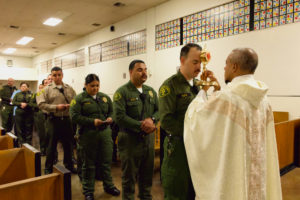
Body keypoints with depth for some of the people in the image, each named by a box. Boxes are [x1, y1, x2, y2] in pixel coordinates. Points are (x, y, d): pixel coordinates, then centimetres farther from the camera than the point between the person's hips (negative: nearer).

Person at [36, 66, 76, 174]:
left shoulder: (69, 88, 7)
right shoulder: (47, 89, -1)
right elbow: (41, 104, -9)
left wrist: (70, 106, -12)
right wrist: (56, 107, -17)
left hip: (67, 120, 3)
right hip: (53, 120, -3)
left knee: (68, 144, 13)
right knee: (52, 145, 8)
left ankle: (69, 165, 31)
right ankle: (48, 168, 24)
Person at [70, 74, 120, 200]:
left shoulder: (105, 97, 11)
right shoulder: (79, 99, -2)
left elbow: (112, 111, 17)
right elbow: (74, 116, -12)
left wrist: (110, 118, -6)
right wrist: (92, 121, -20)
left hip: (105, 133, 4)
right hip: (87, 135, -3)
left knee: (106, 161, 13)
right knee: (88, 164, 10)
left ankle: (108, 186, 32)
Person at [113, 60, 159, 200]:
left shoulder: (150, 91, 10)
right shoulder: (122, 92, -9)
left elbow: (159, 110, 8)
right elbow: (119, 117, -18)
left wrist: (152, 119, -14)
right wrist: (141, 126, -19)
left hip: (148, 138, 6)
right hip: (130, 139, -5)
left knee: (147, 174, 19)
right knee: (129, 176, 8)